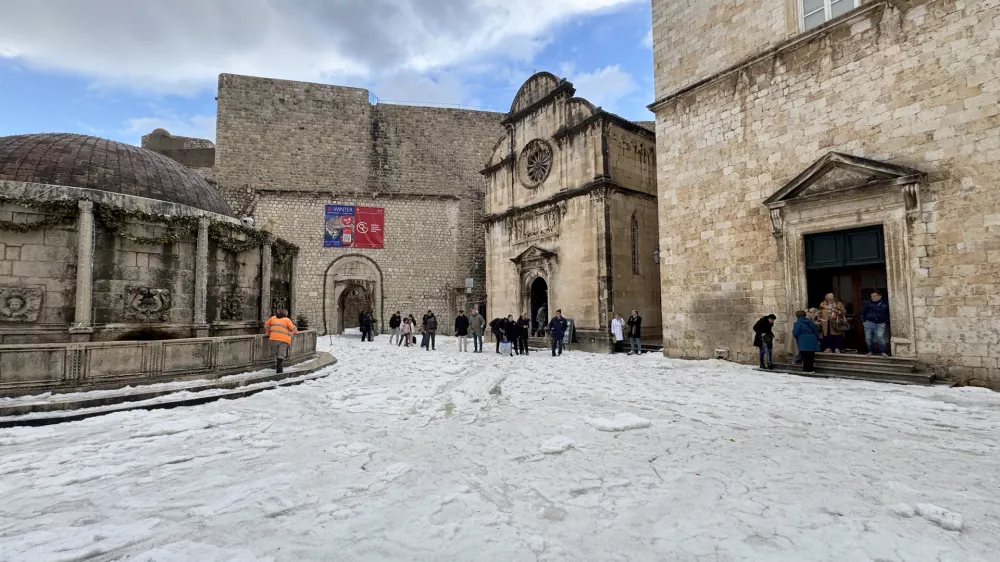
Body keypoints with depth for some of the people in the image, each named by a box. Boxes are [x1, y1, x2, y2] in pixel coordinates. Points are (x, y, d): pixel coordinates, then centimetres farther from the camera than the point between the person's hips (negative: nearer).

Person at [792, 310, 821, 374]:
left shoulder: (797, 323, -9)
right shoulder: (810, 321, 11)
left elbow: (795, 334, -13)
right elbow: (816, 331, 14)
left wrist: (793, 330, 9)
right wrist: (817, 340, 21)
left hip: (803, 342, -6)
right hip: (812, 341, 6)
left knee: (805, 356, -1)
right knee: (811, 356, 12)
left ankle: (807, 369, 1)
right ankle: (812, 369, 16)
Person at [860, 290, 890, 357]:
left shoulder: (885, 304, 4)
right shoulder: (868, 303, 4)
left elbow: (888, 314, 14)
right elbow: (863, 312, 11)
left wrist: (886, 322, 5)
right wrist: (863, 321, 4)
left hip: (880, 324, -2)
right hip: (869, 323, 2)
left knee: (880, 337, -18)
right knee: (868, 338, 2)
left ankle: (883, 352, -7)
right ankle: (870, 351, 17)